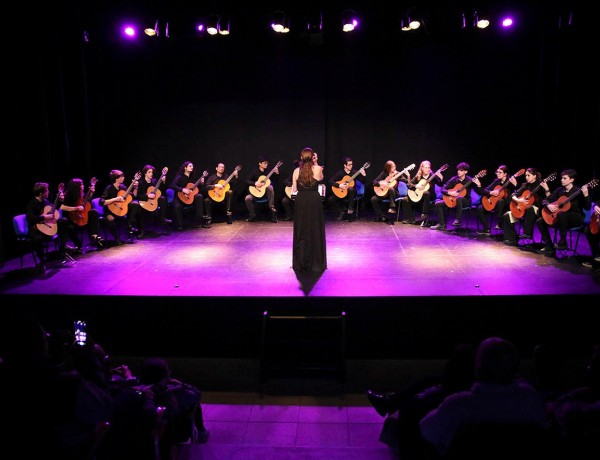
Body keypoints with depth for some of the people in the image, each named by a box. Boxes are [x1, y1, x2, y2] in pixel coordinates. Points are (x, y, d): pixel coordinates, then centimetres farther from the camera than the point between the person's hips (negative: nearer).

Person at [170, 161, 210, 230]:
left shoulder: (192, 177, 10)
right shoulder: (179, 177, -8)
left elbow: (196, 189, 12)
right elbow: (173, 186, -22)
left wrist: (201, 183, -6)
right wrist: (183, 190, -31)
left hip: (190, 196, 5)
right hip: (180, 196, -5)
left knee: (199, 196, -23)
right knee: (177, 206, -36)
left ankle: (199, 221, -22)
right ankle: (180, 226, -15)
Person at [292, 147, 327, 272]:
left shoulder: (296, 171, -2)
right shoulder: (318, 169, -5)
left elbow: (294, 189, 3)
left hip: (300, 202, 1)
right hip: (314, 201, -1)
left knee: (301, 231, 9)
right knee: (315, 231, 7)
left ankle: (300, 263, 12)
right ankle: (316, 262, 11)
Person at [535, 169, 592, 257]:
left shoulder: (578, 191, -11)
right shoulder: (559, 190, 5)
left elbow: (587, 208, -18)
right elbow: (545, 200, 8)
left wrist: (586, 195, -34)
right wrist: (548, 205, -14)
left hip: (577, 218, -6)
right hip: (563, 218, 6)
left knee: (561, 214, -37)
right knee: (540, 221, -4)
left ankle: (563, 243, -24)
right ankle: (549, 247, -4)